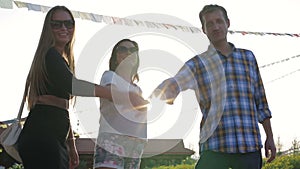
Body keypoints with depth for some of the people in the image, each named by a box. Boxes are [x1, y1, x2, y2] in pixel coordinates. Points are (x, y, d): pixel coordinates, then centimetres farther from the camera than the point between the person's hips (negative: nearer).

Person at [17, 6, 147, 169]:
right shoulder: (50, 55, -7)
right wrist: (122, 95, -33)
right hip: (41, 139, -10)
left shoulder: (62, 60, 24)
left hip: (55, 140, 10)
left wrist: (71, 145, 22)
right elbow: (71, 85, -27)